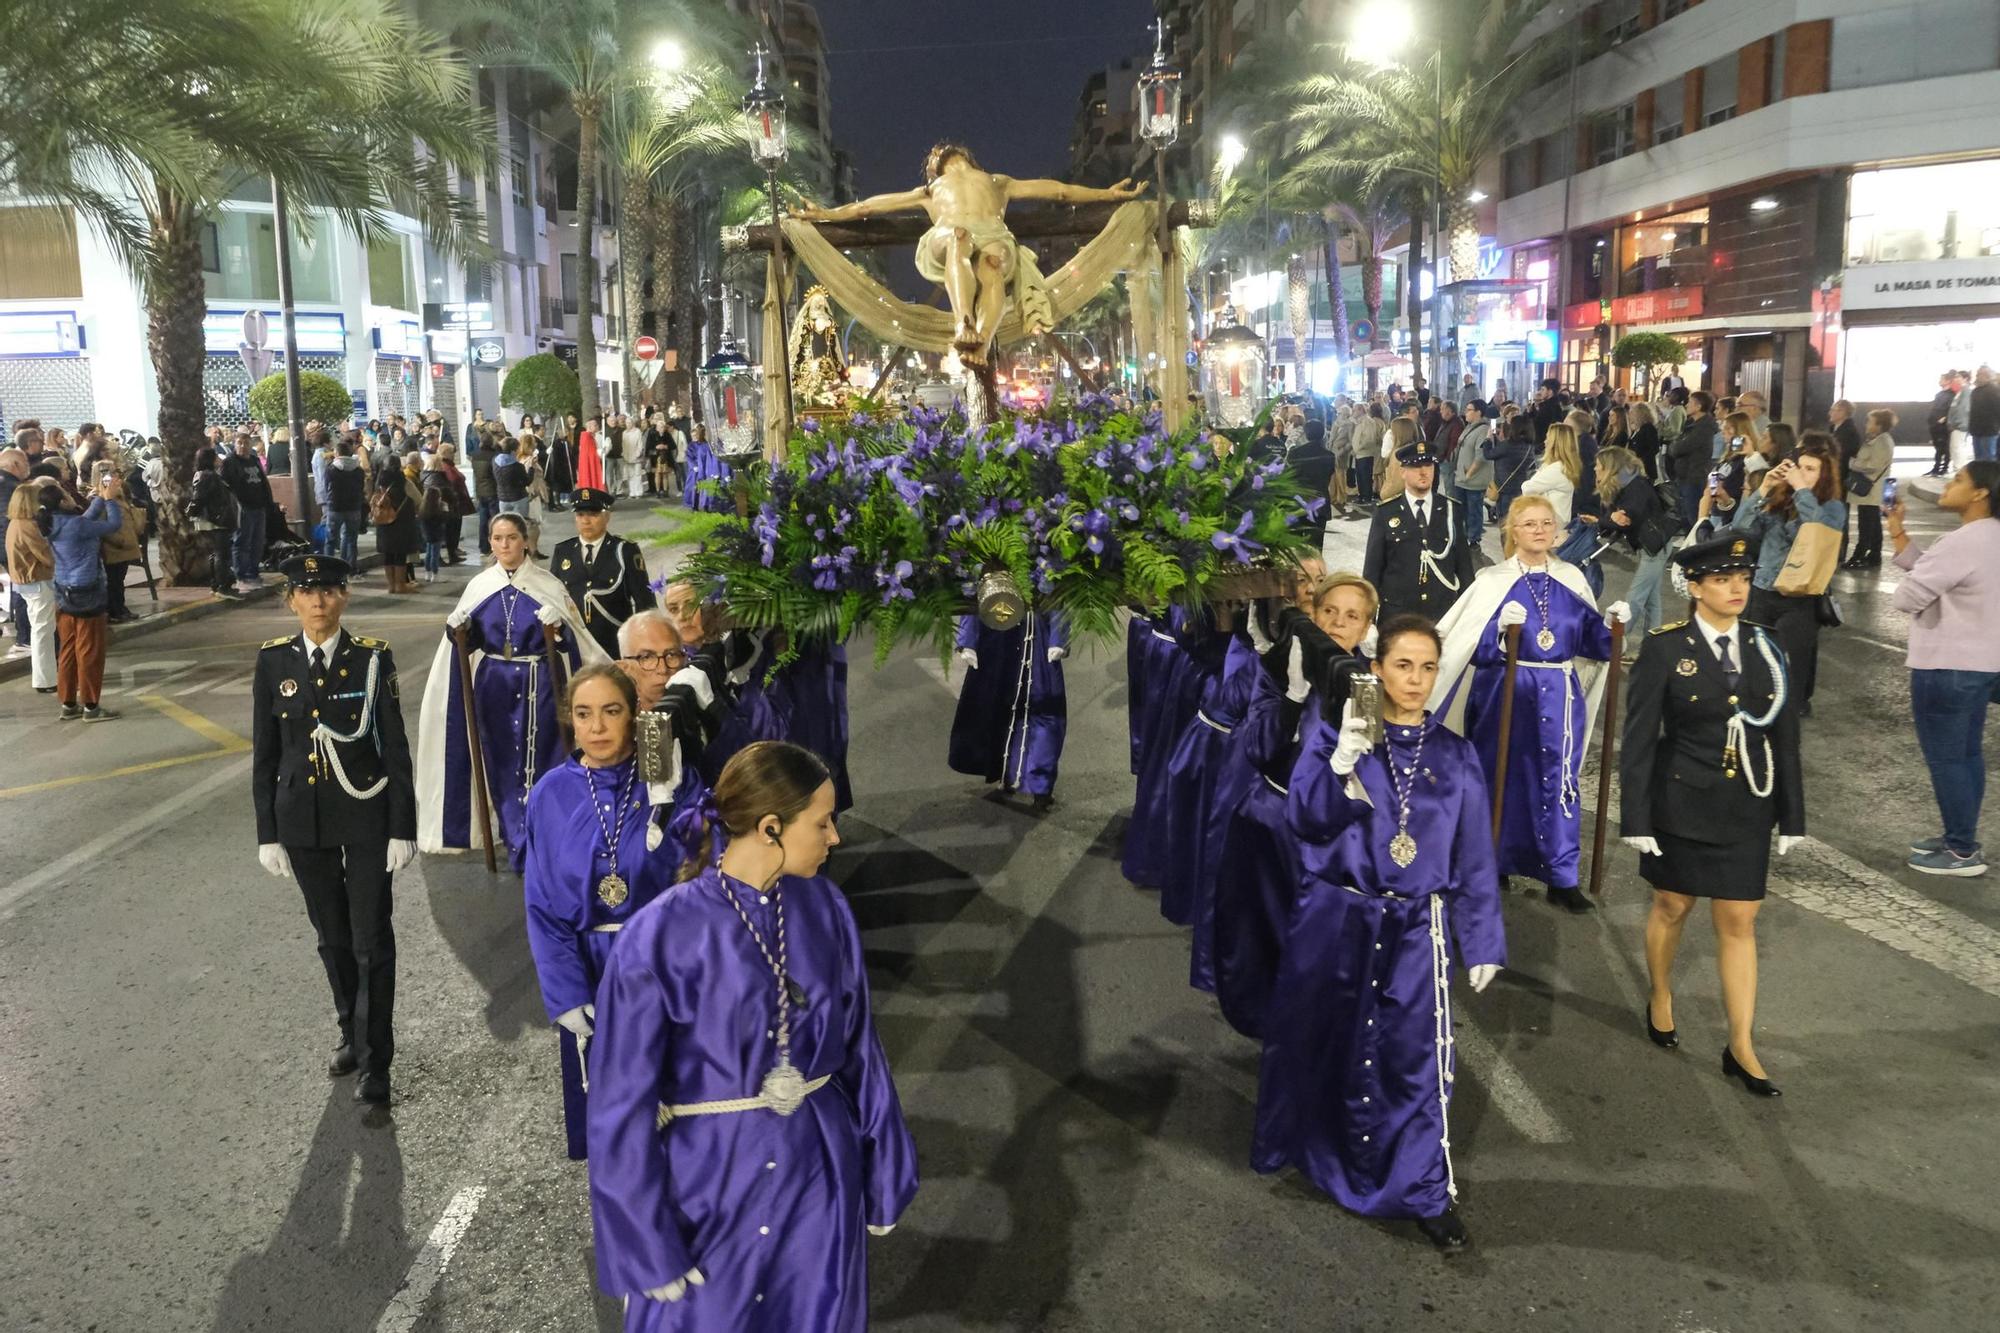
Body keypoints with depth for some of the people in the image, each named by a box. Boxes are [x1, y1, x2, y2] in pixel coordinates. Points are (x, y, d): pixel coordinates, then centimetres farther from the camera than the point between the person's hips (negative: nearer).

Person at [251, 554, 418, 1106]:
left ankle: (375, 1059, 11)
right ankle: (352, 1032, 35)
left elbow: (395, 747, -5)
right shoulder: (273, 661, -1)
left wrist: (403, 828, -7)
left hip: (367, 815, -2)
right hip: (303, 818, 3)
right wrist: (268, 832, 2)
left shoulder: (372, 657, -7)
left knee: (372, 939, 1)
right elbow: (265, 754, 4)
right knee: (331, 935, 16)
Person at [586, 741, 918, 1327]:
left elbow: (858, 1050, 3)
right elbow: (623, 1105, -12)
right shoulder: (659, 938, -20)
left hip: (820, 1172, 4)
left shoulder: (825, 909, -7)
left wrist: (883, 1173, 8)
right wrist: (648, 1244, -8)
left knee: (814, 1316, 20)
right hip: (710, 1181, -3)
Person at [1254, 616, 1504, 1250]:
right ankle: (1291, 1146, 36)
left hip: (1414, 929, 1)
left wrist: (1482, 943, 6)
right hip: (1334, 919, -1)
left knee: (1414, 1054, -1)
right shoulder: (1334, 731, -4)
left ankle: (1424, 1191, 16)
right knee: (1314, 1042, 12)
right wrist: (1340, 762, -29)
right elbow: (1303, 818, -14)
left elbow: (1474, 858, 6)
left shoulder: (1454, 756, 3)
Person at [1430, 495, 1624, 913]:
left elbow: (1590, 642, 8)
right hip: (1505, 693, -2)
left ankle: (1562, 878, 11)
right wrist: (1500, 629, -26)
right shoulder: (1493, 581, -3)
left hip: (1558, 695, 2)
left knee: (1558, 781, 3)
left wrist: (1610, 623, -10)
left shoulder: (1572, 580, 6)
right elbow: (1474, 649, -8)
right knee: (1499, 777, 8)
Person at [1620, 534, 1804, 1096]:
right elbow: (1638, 739, -10)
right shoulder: (1665, 648, -10)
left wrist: (1792, 817, 4)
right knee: (1672, 907, 14)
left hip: (1746, 809, 3)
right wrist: (1635, 818, -12)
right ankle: (1660, 998, 39)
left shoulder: (1765, 647, 1)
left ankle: (1740, 1047, 16)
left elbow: (1784, 737, 5)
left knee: (1739, 923, 7)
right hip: (1681, 805, -3)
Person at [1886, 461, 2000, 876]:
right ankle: (1961, 839, 28)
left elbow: (1906, 596, -22)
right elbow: (1927, 570, 11)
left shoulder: (1961, 543, -24)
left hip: (1947, 668, -10)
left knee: (1944, 759, 0)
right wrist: (1897, 533, 8)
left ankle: (1964, 852, 8)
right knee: (1966, 754, 17)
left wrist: (1907, 592, 0)